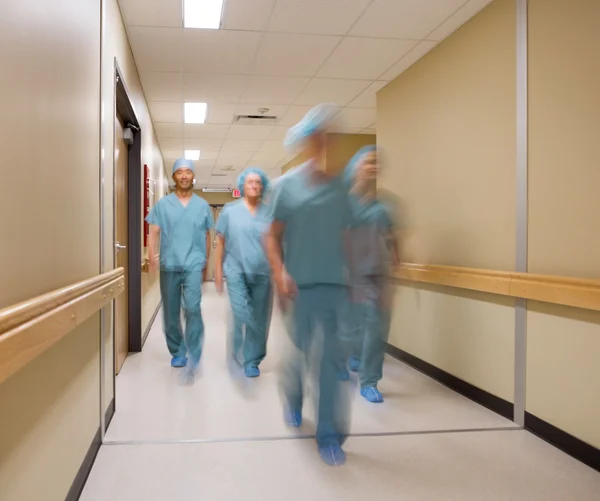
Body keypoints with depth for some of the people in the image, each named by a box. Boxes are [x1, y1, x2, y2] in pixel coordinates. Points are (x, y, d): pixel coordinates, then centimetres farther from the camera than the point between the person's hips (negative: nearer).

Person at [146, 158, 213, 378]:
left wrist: (205, 264, 17)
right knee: (170, 314, 9)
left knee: (192, 308, -18)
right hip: (169, 266, 1)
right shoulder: (162, 204, 5)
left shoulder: (203, 206, 8)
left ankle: (194, 355, -9)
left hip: (193, 265, -1)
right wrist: (151, 256, -17)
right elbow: (154, 233, 0)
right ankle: (178, 352, 26)